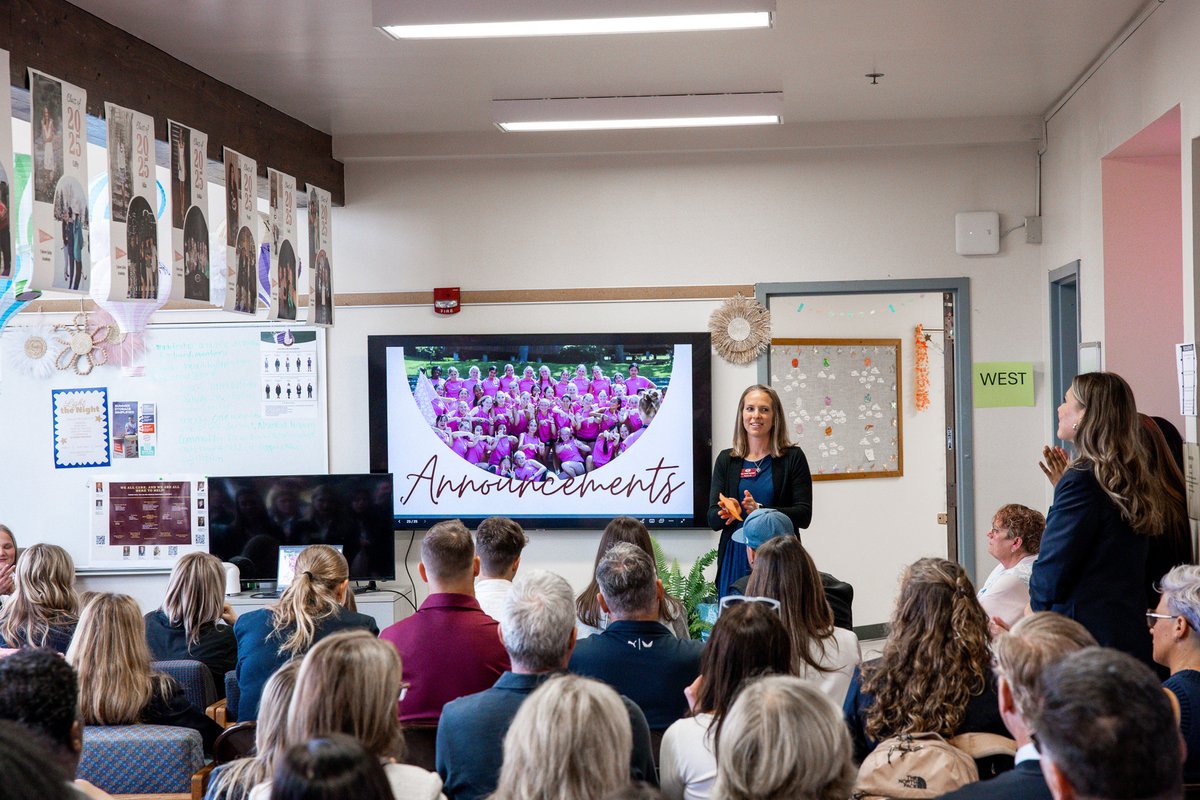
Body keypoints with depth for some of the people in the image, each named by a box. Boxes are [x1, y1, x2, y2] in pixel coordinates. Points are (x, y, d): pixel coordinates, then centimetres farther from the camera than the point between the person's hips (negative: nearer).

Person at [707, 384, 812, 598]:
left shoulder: (793, 458, 3)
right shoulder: (726, 460, 11)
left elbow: (804, 516, -4)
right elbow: (712, 519, 7)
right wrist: (726, 514, -16)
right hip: (735, 557, 2)